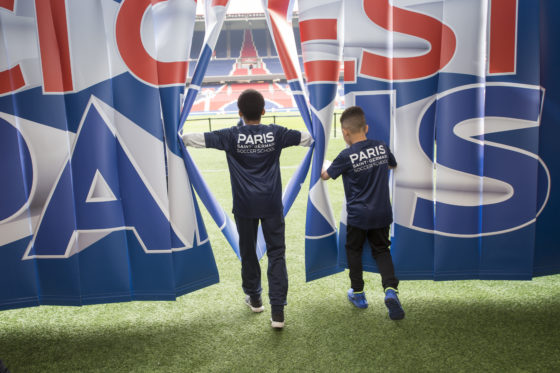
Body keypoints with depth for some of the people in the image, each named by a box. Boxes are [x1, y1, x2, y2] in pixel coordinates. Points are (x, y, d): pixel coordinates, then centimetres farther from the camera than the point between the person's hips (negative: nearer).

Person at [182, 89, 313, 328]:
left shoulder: (231, 136, -6)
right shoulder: (276, 133, -2)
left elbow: (196, 139, -5)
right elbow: (306, 138, 11)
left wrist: (179, 137, 15)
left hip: (245, 205, 0)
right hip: (271, 204, 0)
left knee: (248, 250, 17)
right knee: (276, 253, 2)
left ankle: (254, 298, 33)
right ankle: (277, 310, -4)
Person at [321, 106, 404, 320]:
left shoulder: (346, 156, -15)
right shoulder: (381, 147, -2)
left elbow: (325, 175, 2)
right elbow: (393, 165, 21)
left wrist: (325, 164, 23)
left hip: (358, 215, -4)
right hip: (382, 213, 4)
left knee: (353, 250, 16)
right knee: (381, 250, 15)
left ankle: (358, 294, 25)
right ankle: (391, 289, -6)